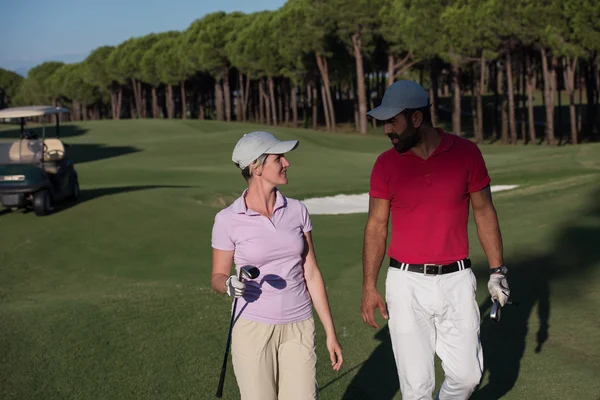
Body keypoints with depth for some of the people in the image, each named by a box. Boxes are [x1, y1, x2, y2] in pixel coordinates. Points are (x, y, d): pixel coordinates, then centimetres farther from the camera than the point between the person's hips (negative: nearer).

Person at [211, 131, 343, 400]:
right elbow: (217, 276, 3)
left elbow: (311, 274, 5)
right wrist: (229, 285, -21)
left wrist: (330, 332, 5)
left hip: (298, 329, 3)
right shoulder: (228, 220, -8)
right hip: (253, 329, -3)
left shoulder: (297, 210, 2)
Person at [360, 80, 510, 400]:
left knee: (467, 374, 3)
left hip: (456, 280, 0)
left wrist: (497, 270, 3)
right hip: (407, 283, 0)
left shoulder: (466, 153, -4)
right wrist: (369, 287, -3)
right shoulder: (386, 164, -3)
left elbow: (483, 211, 5)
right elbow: (376, 226, 1)